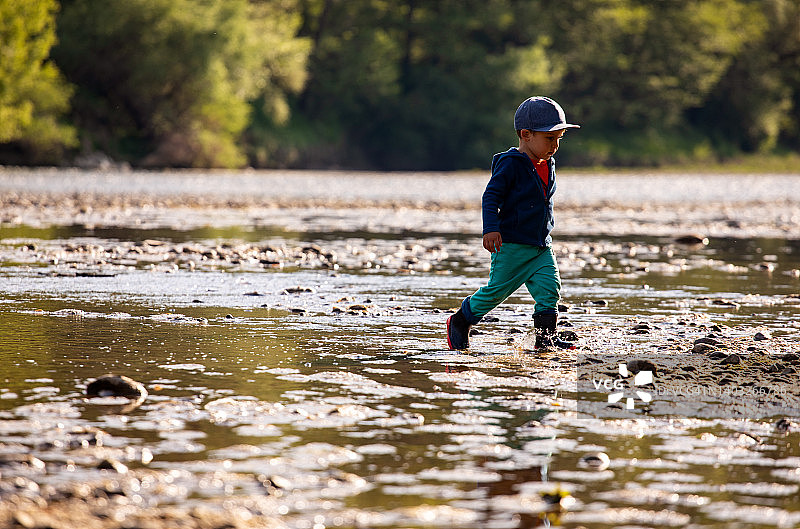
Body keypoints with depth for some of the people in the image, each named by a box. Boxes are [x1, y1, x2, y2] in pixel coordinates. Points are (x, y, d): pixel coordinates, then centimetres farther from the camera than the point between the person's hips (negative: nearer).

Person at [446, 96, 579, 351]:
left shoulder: (548, 166, 12)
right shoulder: (510, 164, -12)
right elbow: (491, 196, -15)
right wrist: (491, 228, -25)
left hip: (541, 245, 7)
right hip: (511, 243, -7)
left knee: (549, 288, -6)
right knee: (497, 289, -2)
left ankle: (545, 338, -2)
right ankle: (459, 322, 16)